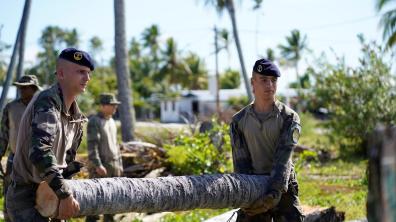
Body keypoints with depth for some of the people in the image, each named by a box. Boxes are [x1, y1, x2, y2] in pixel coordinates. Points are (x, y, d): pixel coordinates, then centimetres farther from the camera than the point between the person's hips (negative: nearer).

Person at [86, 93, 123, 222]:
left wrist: (119, 163, 17)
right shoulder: (94, 122, -9)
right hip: (100, 166, -8)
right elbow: (92, 146, -17)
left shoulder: (111, 121, 15)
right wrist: (98, 165, -23)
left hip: (114, 165, 8)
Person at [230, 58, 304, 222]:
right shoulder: (239, 121, 3)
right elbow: (240, 162, -4)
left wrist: (275, 192, -31)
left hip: (283, 187, -2)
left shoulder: (289, 118, -4)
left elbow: (283, 158, -17)